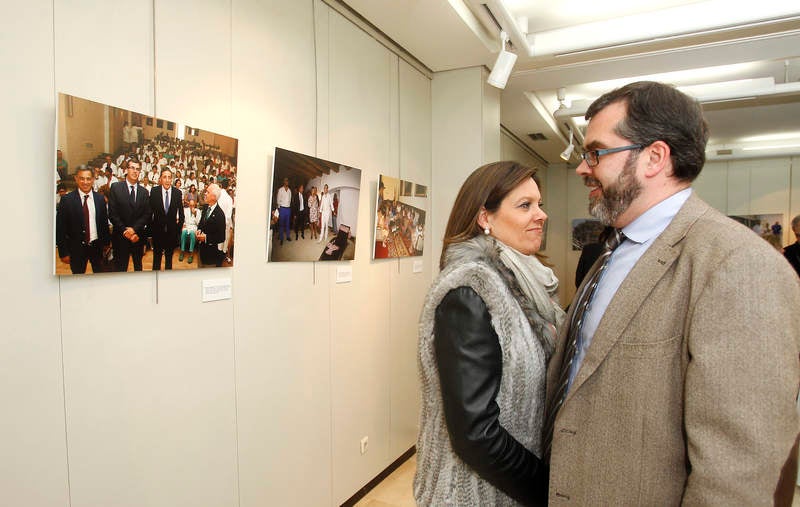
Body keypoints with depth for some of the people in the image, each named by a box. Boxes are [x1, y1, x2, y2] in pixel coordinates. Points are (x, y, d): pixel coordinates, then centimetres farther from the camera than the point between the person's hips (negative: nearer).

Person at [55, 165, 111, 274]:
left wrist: (106, 243, 9)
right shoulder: (66, 200, -8)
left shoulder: (100, 199, 1)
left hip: (97, 246, 2)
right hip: (76, 248, -2)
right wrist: (63, 252, -7)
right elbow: (60, 227, -6)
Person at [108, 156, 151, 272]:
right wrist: (124, 231, -13)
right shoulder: (115, 187, -1)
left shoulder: (144, 192, 7)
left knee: (138, 266, 15)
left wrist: (134, 229, -14)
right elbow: (112, 213, -7)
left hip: (138, 236, 3)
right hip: (121, 237, -3)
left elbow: (146, 215, 0)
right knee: (120, 268, 4)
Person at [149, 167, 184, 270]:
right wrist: (150, 226, -3)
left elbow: (181, 212, 1)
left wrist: (180, 226, 1)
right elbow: (150, 210, -3)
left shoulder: (177, 192, -6)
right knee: (157, 255, 14)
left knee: (169, 256, 15)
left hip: (172, 230, 1)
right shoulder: (154, 191, -8)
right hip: (157, 230, 0)